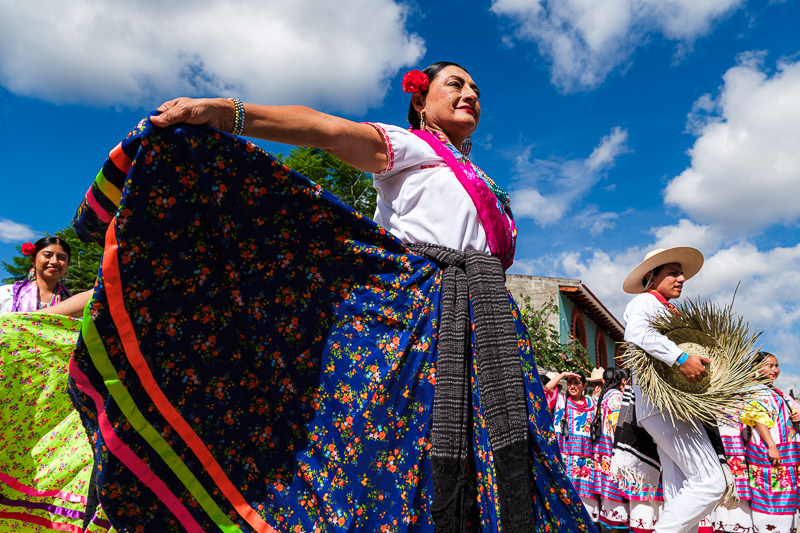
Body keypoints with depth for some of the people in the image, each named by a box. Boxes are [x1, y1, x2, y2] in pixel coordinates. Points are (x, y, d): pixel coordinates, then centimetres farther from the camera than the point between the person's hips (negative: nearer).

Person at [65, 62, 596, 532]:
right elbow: (332, 130, -9)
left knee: (502, 453, -3)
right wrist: (228, 112, -21)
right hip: (415, 305, -6)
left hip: (485, 317, 7)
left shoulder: (483, 185, 29)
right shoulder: (407, 145, 8)